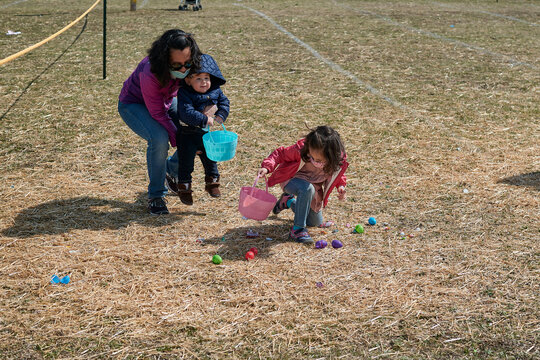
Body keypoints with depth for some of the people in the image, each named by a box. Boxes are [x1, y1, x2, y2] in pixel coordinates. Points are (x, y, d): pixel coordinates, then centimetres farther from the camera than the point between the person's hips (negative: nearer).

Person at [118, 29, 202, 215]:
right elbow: (158, 114, -30)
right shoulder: (150, 74, -40)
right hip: (133, 104, -6)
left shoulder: (189, 67, -25)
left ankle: (172, 170, 19)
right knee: (159, 138, -31)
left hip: (166, 101, 6)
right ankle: (155, 196, -12)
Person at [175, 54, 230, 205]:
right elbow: (187, 113, -32)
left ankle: (212, 182, 38)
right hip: (188, 135, -5)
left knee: (210, 159, 19)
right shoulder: (185, 94, -24)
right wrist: (205, 120, -33)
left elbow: (224, 103, 4)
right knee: (186, 162, 3)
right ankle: (184, 188, 17)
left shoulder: (215, 91, -6)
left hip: (207, 133, 5)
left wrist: (220, 116, -15)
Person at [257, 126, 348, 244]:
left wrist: (341, 185, -19)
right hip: (292, 179, -5)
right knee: (307, 188, -41)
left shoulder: (340, 159, -24)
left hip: (314, 187, 5)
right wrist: (267, 167, -36)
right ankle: (297, 229, -27)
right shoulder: (301, 149, -35)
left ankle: (289, 201, 36)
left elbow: (338, 173, -1)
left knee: (316, 223, 13)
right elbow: (281, 153, -20)